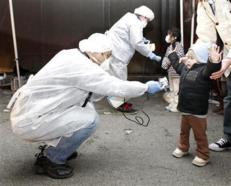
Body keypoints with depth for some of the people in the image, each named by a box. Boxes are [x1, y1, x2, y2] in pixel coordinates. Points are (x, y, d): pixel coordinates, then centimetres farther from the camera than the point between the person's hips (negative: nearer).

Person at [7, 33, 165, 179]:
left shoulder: (71, 56, 6)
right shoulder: (82, 66, -21)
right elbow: (118, 87, -16)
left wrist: (107, 92, 14)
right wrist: (147, 87, -3)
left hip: (28, 109, 9)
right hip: (29, 120, -9)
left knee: (86, 107, 9)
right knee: (90, 120, -14)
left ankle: (53, 147, 20)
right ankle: (49, 160, 2)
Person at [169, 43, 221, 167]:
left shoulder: (203, 70, -18)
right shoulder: (185, 68, 7)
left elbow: (212, 69, -40)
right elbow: (176, 64, 28)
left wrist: (214, 62, -61)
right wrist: (172, 53, 39)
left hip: (197, 112, -8)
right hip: (185, 109, 8)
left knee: (199, 134, 6)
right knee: (184, 131, 24)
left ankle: (203, 155, 20)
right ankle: (183, 148, 43)